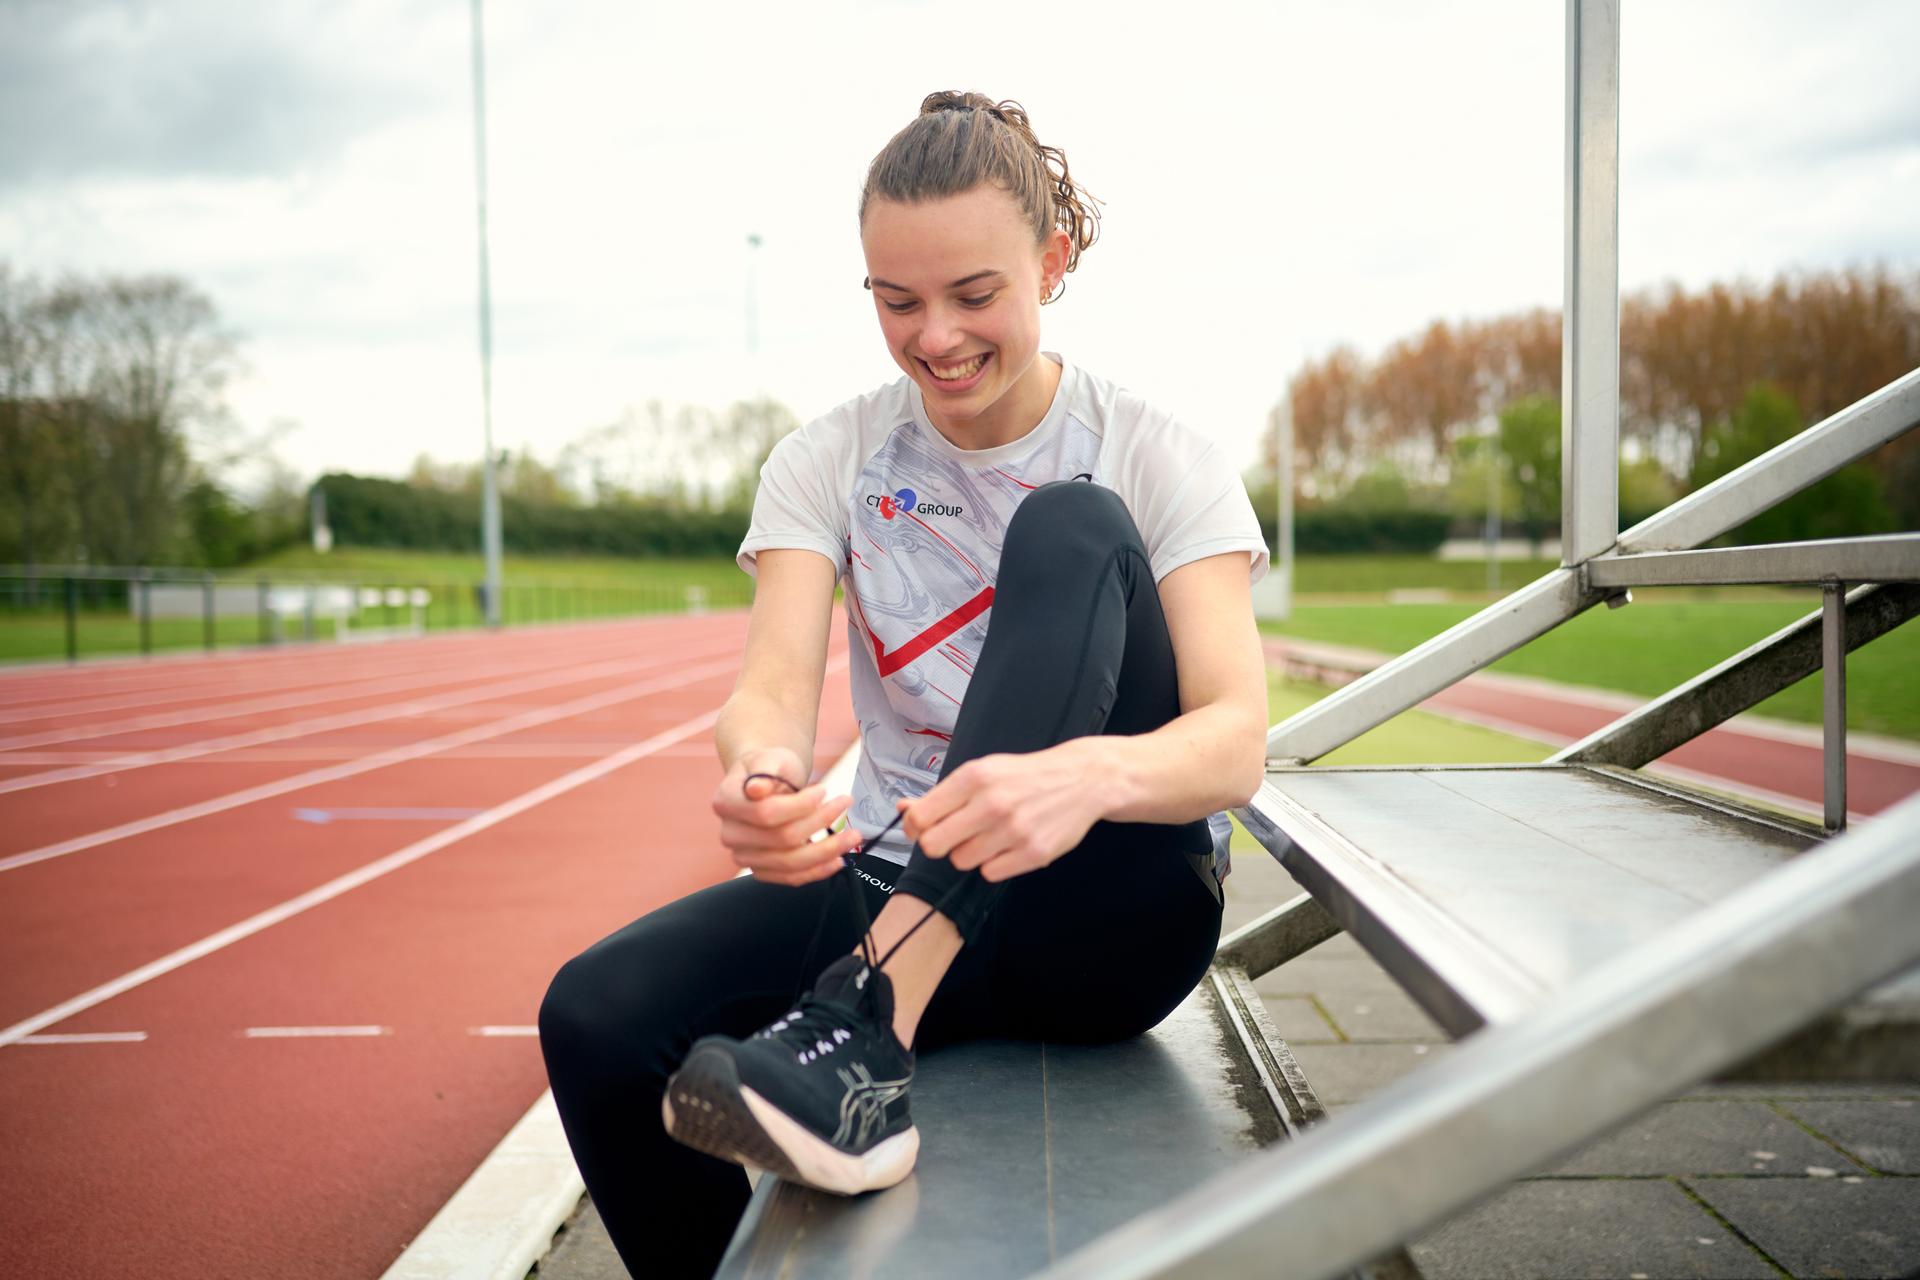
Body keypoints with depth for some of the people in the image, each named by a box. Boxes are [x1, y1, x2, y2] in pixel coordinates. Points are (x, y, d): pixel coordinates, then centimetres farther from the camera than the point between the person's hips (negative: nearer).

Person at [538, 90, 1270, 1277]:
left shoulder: (1160, 458, -6)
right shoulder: (829, 461, 1)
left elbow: (1238, 740, -21)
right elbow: (776, 686, -15)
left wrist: (1088, 776, -44)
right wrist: (763, 772, -41)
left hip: (1113, 915, -2)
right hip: (894, 887, 3)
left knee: (1073, 535, -27)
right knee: (594, 1014, -26)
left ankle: (870, 1019, -38)